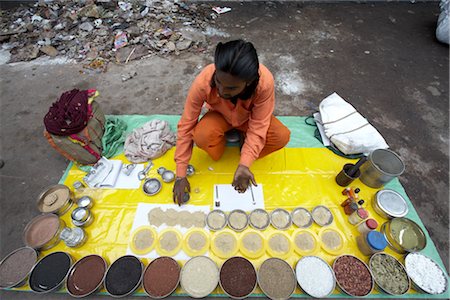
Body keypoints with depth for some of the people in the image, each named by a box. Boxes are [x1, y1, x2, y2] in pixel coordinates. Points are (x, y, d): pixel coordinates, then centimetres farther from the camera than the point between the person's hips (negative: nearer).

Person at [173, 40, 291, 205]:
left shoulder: (265, 82, -35)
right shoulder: (203, 82, -34)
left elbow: (258, 128, -27)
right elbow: (186, 125, -26)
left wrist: (244, 164, -40)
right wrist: (181, 175, -25)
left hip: (250, 118, 1)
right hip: (220, 115, 0)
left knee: (282, 136, -25)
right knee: (202, 136, -33)